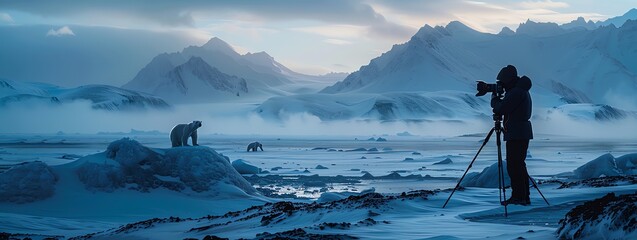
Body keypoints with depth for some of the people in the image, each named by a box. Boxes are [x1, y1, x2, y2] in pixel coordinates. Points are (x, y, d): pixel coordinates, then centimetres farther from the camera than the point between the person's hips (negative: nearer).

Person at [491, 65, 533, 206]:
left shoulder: (516, 92, -16)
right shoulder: (522, 90, 18)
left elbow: (500, 109, -17)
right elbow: (507, 108, 24)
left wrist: (494, 99, 1)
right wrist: (498, 100, 10)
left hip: (516, 134, -11)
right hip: (523, 134, 11)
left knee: (514, 166, -10)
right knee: (519, 165, 13)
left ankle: (518, 197, -12)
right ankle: (524, 197, 15)